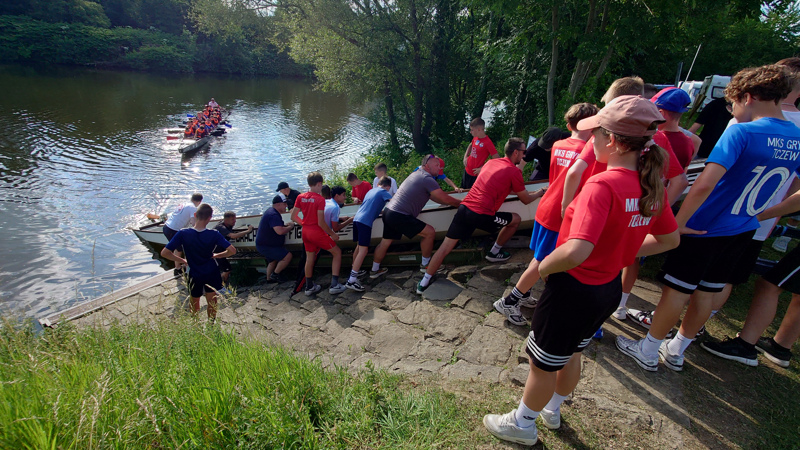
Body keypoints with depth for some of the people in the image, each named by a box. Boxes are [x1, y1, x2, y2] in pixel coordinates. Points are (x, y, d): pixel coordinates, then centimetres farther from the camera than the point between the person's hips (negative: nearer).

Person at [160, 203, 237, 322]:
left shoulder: (183, 234, -19)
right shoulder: (214, 234, -18)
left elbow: (164, 253, -18)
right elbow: (232, 251, -20)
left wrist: (182, 261, -4)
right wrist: (217, 255, -3)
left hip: (195, 275, 0)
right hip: (211, 273, 0)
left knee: (195, 303, 23)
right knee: (212, 302, 18)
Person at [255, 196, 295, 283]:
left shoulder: (271, 211, 10)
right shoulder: (273, 215, -26)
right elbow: (280, 231, -38)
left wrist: (286, 225, 6)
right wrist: (290, 226, -20)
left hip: (264, 244, 12)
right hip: (265, 246, -12)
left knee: (273, 260, 29)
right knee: (288, 256, -18)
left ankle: (269, 279, 42)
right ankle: (275, 274, -4)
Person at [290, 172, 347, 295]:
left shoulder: (300, 197, 1)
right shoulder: (320, 199, -17)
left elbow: (293, 217, 6)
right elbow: (321, 223, -18)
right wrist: (333, 234, -6)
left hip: (305, 232, 7)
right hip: (317, 233, -7)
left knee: (310, 258, 20)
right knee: (337, 252, 6)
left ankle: (309, 287, 29)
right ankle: (334, 285, 1)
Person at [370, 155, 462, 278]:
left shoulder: (416, 174, 19)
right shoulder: (427, 179, -11)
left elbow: (432, 196, 25)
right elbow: (445, 199, -10)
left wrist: (447, 201, 21)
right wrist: (461, 203, 6)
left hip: (388, 212, 10)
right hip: (399, 216, -10)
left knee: (385, 242, 21)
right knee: (430, 232, -2)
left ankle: (374, 270, 34)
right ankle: (425, 264, 12)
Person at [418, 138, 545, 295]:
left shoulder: (491, 162, 19)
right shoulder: (514, 172, -1)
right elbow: (526, 200, 11)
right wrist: (540, 193, 30)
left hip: (464, 207, 6)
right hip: (482, 215, -6)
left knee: (445, 247, 6)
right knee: (515, 219, 18)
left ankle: (424, 282, 6)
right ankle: (494, 253, 31)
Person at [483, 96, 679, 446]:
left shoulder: (602, 186, -29)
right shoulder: (651, 185, -3)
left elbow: (575, 252, -40)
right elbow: (669, 239, 10)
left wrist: (544, 267, -20)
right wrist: (618, 254, 10)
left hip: (573, 289, -8)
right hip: (609, 287, 8)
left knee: (543, 364, 14)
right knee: (570, 354, 29)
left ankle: (523, 424, 38)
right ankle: (552, 410, 53)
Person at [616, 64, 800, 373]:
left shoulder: (742, 132, -20)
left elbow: (704, 185, -31)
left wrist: (678, 223, -23)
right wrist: (764, 211, 22)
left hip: (705, 228, -7)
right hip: (743, 231, 7)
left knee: (676, 289, 5)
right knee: (707, 292, 17)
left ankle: (648, 352, 19)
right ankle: (676, 351, 33)